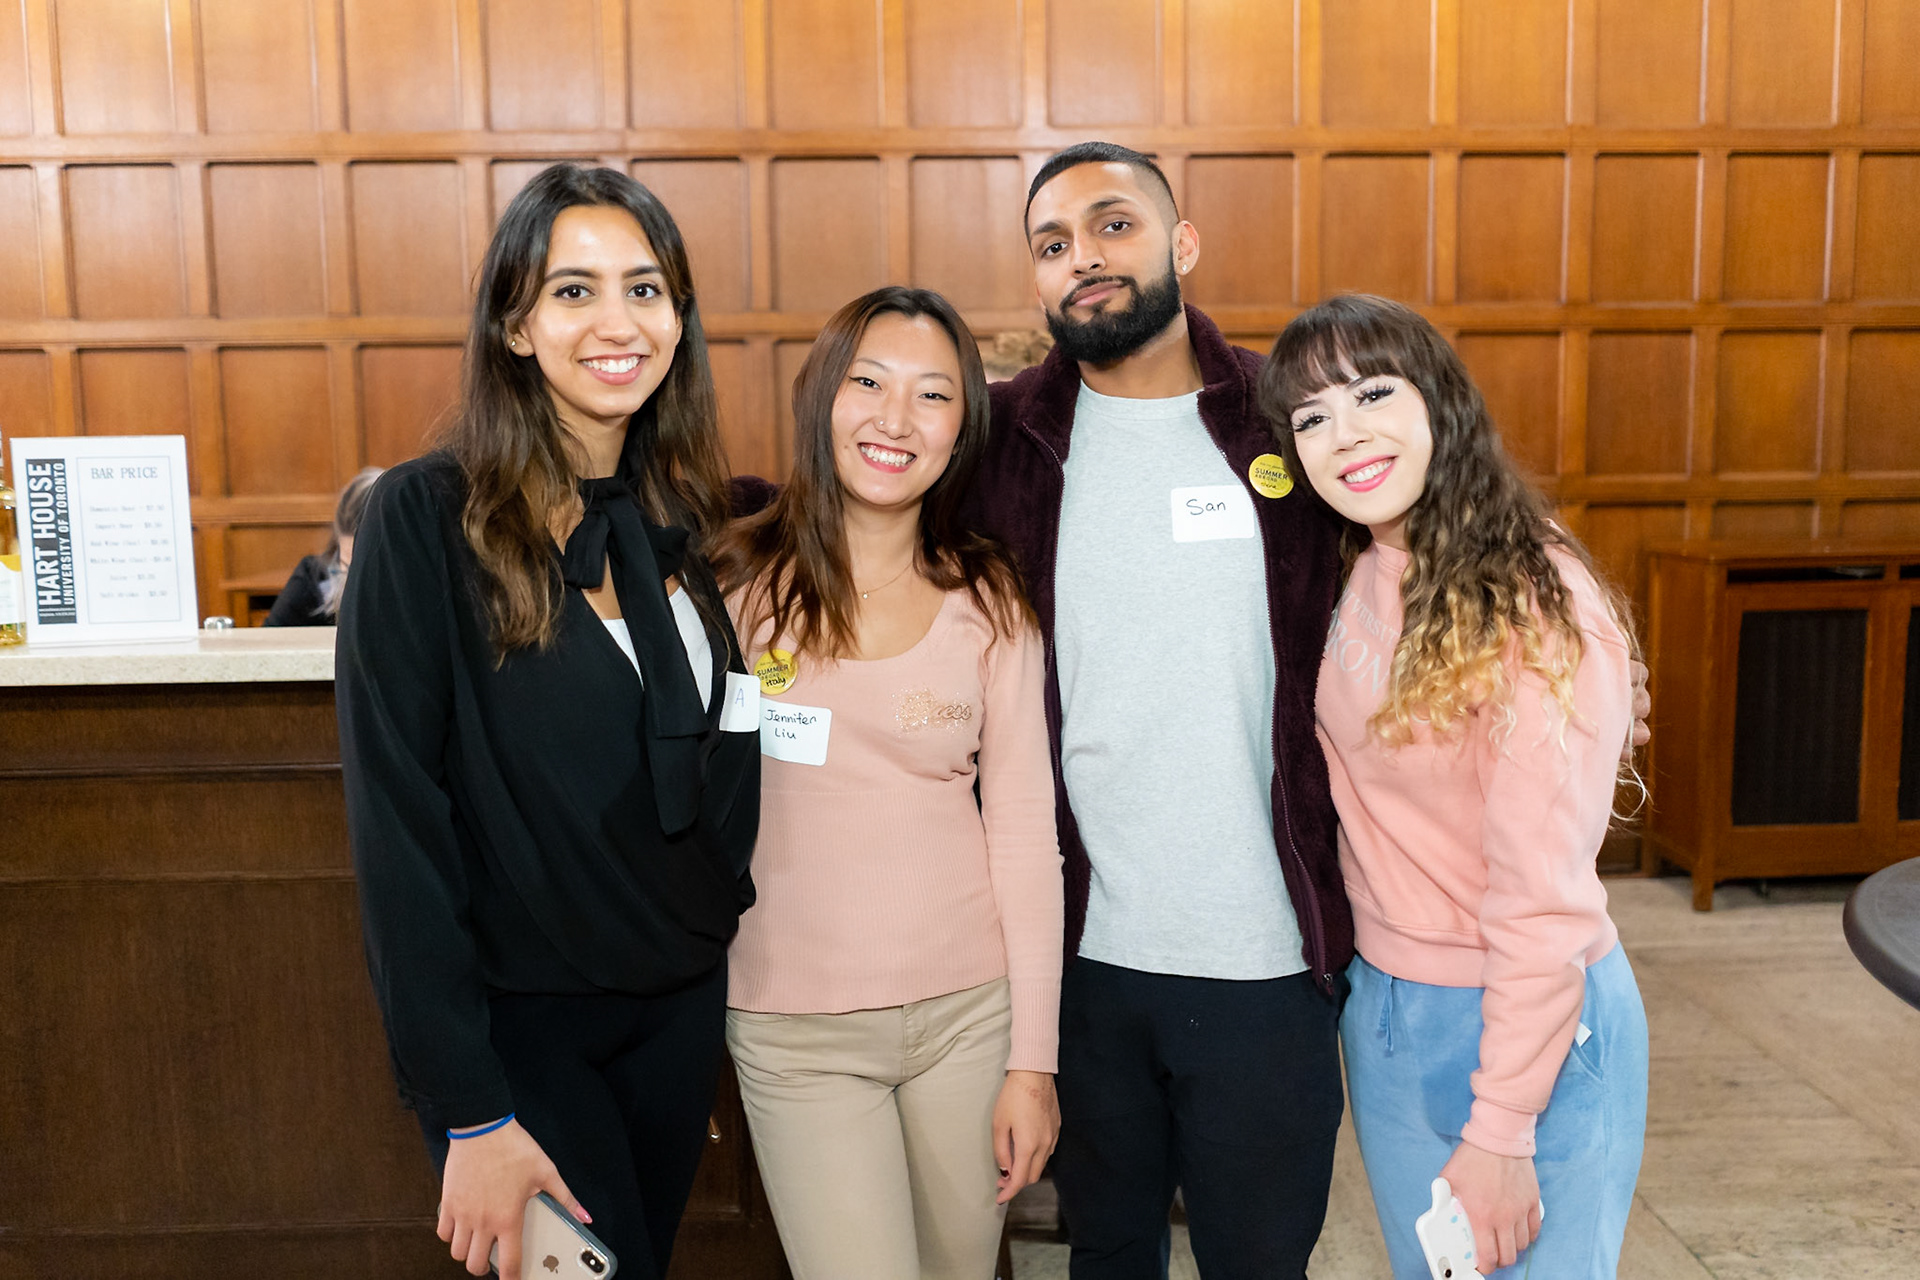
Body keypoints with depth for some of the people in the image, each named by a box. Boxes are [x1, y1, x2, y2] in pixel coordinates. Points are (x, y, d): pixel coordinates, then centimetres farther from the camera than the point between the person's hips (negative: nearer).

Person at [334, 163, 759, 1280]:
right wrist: (469, 1110, -17)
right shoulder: (428, 518, -14)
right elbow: (398, 821, -16)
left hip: (685, 1011, 5)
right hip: (519, 1019, -5)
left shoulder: (694, 522, 2)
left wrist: (723, 997, 5)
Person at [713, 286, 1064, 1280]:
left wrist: (1033, 1057, 0)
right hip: (797, 1031, -2)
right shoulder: (739, 582, -5)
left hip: (968, 1010, 2)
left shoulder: (989, 601, 0)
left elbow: (1023, 827, 0)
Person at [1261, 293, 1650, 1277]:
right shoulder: (1360, 579, 1)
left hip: (1532, 1027, -7)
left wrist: (1499, 1133, -19)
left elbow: (1546, 901, -21)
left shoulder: (1536, 607, -21)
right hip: (1381, 1011, 7)